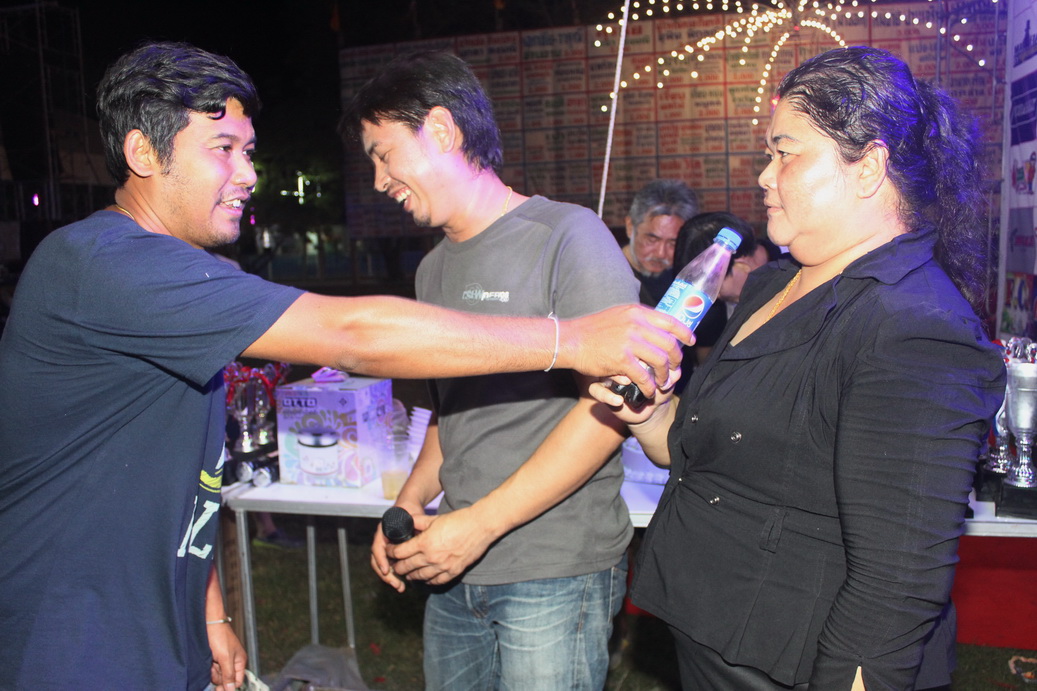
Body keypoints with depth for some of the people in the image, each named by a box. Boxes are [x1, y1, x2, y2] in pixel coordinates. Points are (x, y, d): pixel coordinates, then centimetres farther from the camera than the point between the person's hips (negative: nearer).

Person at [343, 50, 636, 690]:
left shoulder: (568, 236, -11)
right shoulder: (434, 269, 13)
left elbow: (608, 404, -18)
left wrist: (480, 524, -18)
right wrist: (409, 502, 3)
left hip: (557, 573, -6)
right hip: (456, 574, 7)